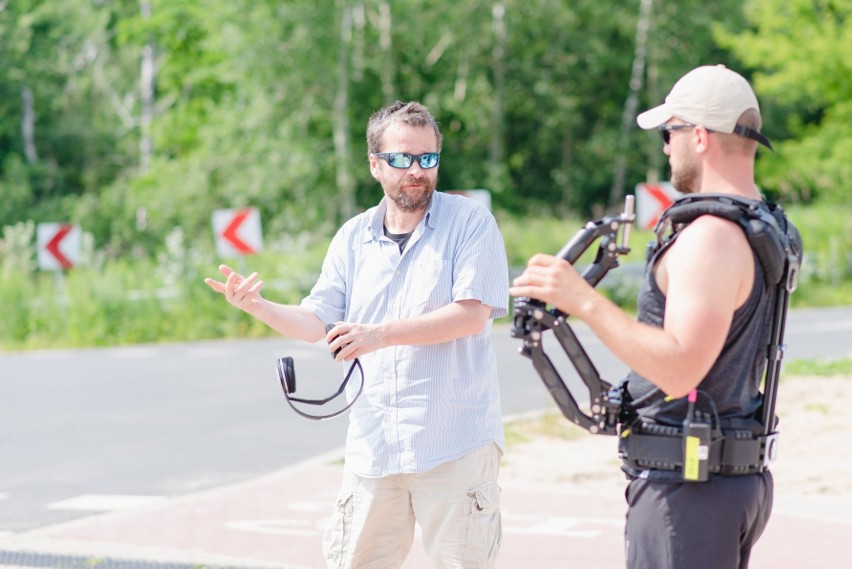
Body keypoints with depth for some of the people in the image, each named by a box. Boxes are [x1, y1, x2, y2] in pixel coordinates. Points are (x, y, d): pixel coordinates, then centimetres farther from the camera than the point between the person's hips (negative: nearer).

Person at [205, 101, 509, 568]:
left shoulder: (471, 223, -3)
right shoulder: (354, 238, 12)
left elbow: (472, 315, -15)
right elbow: (316, 322, 11)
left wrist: (382, 334, -21)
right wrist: (257, 306, -8)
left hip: (456, 444, -4)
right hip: (373, 444, 5)